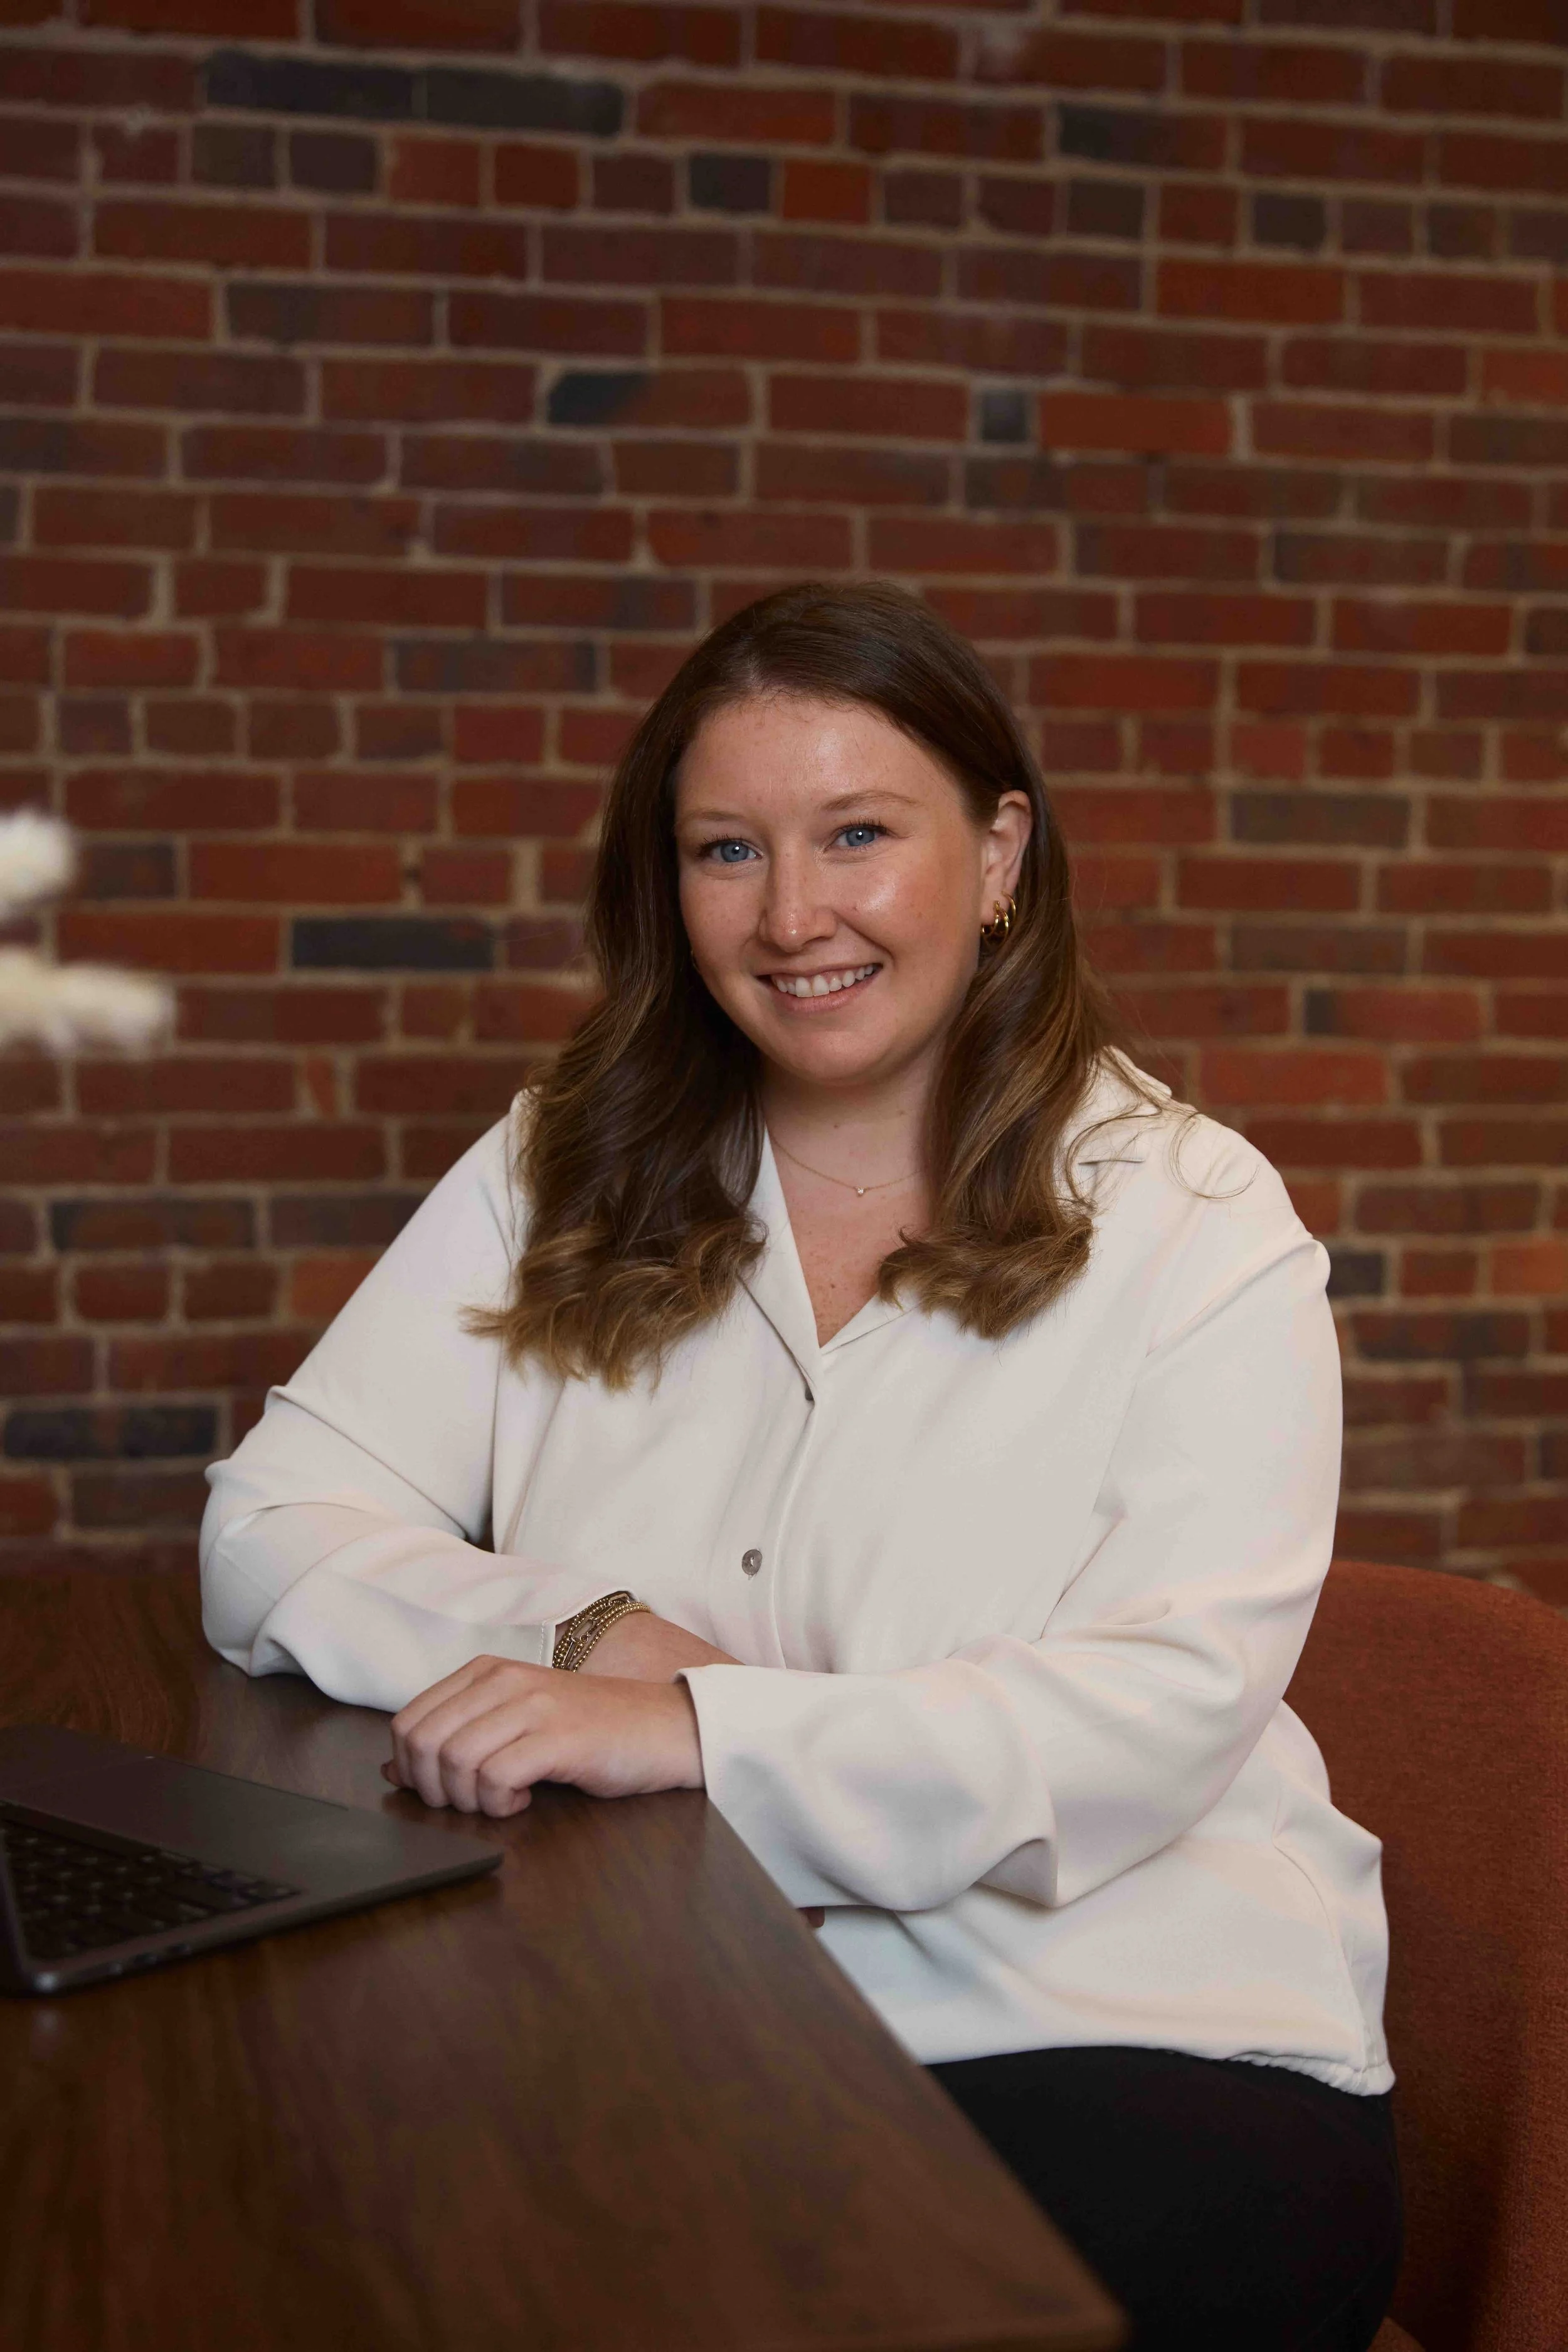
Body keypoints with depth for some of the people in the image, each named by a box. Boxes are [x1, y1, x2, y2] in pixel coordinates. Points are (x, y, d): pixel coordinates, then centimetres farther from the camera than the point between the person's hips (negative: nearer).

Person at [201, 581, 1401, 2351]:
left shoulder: (1195, 1227, 0)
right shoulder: (561, 1179, 10)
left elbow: (1172, 1705, -13)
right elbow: (273, 1527, 5)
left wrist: (701, 1725, -25)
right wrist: (575, 1636, -15)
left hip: (1122, 2039, -2)